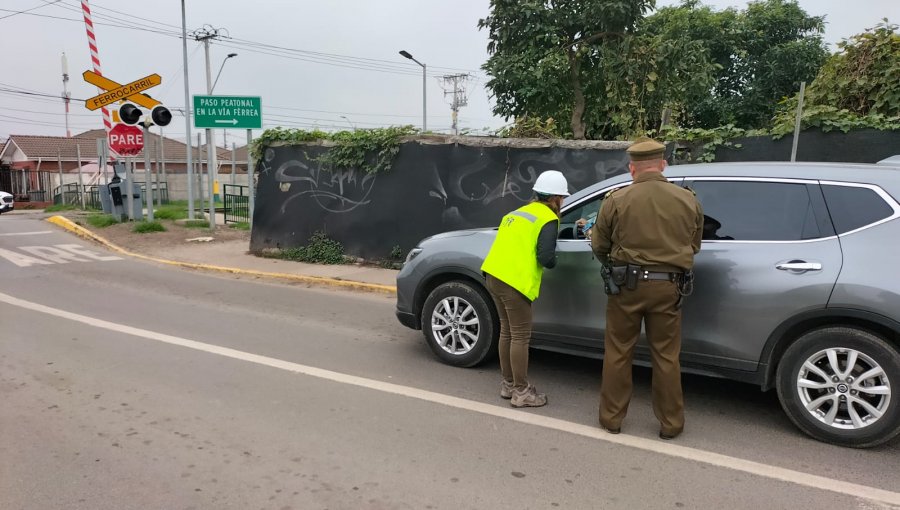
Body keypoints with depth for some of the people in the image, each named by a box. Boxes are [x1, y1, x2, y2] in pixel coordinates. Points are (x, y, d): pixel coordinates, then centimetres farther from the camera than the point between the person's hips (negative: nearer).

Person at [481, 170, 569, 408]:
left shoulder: (519, 212, 22)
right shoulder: (548, 219, -3)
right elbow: (546, 258, -12)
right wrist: (554, 260, 8)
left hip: (493, 275, 9)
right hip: (514, 281, -8)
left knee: (506, 331, 18)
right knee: (520, 337, 1)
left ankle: (507, 384, 28)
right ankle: (521, 392, 10)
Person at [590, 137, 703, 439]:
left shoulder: (616, 200, -8)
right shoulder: (688, 200, -1)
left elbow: (599, 247, 2)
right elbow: (694, 245, 12)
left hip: (627, 284, -2)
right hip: (668, 286, 2)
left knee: (617, 353, 12)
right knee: (666, 357, 12)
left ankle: (611, 418, 22)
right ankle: (670, 424, 23)